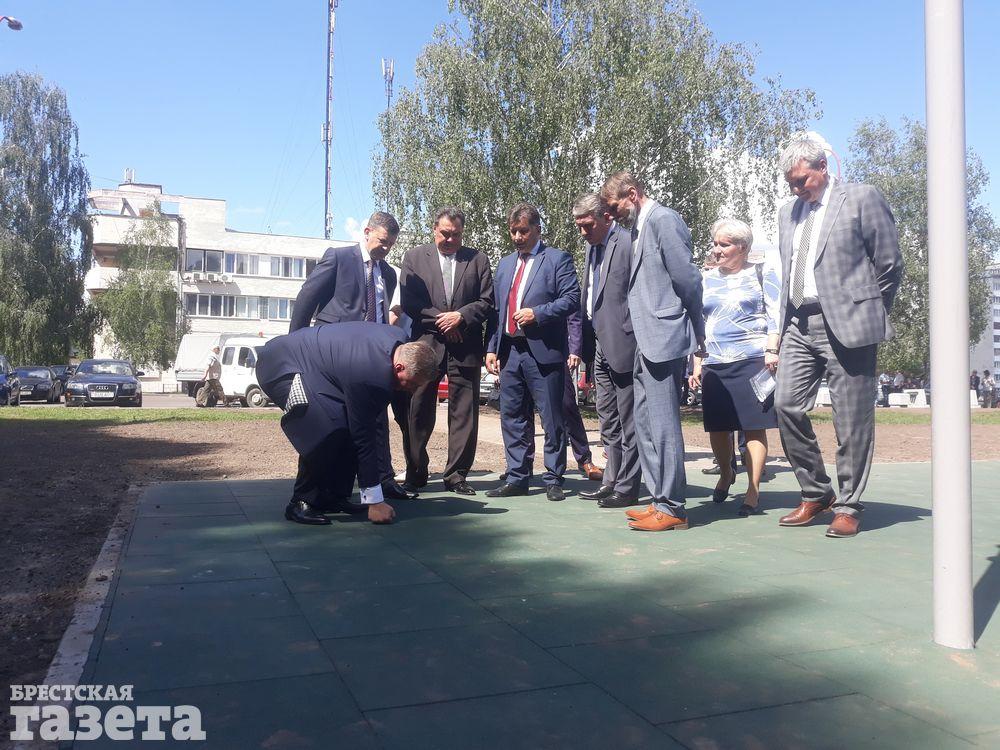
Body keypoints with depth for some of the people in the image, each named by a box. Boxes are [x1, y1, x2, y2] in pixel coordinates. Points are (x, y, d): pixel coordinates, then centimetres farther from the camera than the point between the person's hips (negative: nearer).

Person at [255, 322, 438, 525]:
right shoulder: (367, 375, -34)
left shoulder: (399, 338, -9)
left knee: (353, 426, 0)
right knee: (328, 431, -28)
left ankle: (334, 496, 11)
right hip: (280, 364, -10)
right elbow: (364, 437, -28)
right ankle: (302, 502, -11)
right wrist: (375, 501, -21)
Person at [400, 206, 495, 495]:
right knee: (419, 412, 3)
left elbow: (487, 302, 5)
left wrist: (460, 316, -10)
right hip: (426, 344, 0)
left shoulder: (478, 259, 10)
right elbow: (408, 301, 1)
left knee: (464, 412, 2)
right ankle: (415, 474, 14)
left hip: (465, 347, 1)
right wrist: (440, 319, -7)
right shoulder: (414, 257, 9)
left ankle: (457, 475, 11)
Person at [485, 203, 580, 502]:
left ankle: (554, 479, 11)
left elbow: (572, 298, -9)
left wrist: (537, 313, -19)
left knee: (552, 418, 1)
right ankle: (517, 478, 18)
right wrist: (492, 348, 10)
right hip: (509, 351, 6)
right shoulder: (505, 264, 19)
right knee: (511, 417, 9)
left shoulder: (557, 259, 1)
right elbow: (496, 309, 17)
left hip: (543, 351, -6)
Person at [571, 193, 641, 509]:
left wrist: (633, 340, -15)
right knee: (608, 420, 15)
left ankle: (627, 488, 9)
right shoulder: (592, 246, 15)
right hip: (601, 347, 9)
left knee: (627, 421, 1)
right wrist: (582, 342, 14)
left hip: (622, 345, -9)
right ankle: (612, 481, 25)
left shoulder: (628, 243, -12)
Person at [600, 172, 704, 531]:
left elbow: (687, 277, -13)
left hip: (664, 338, -10)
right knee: (645, 424, 13)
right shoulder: (638, 227, 18)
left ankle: (672, 508, 2)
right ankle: (660, 500, 21)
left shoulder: (663, 219, -10)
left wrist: (697, 331, -4)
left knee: (662, 425, -6)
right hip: (646, 342, 10)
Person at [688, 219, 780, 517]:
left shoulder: (762, 273, 6)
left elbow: (776, 315, 1)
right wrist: (697, 364, 13)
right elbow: (698, 324, 18)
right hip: (715, 365, 4)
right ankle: (726, 473, 30)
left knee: (754, 425, -3)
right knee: (716, 427, 4)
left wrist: (772, 351, -13)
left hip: (753, 361, -4)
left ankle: (753, 490, 6)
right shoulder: (707, 278, 16)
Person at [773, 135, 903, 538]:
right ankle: (815, 494, 15)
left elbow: (889, 263, 1)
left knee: (852, 420, -1)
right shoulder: (788, 212, 18)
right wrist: (785, 321, 13)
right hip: (799, 326, 6)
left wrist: (869, 315, 5)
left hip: (846, 325, -5)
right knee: (787, 405, -2)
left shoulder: (862, 198, 0)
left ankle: (848, 507, 11)